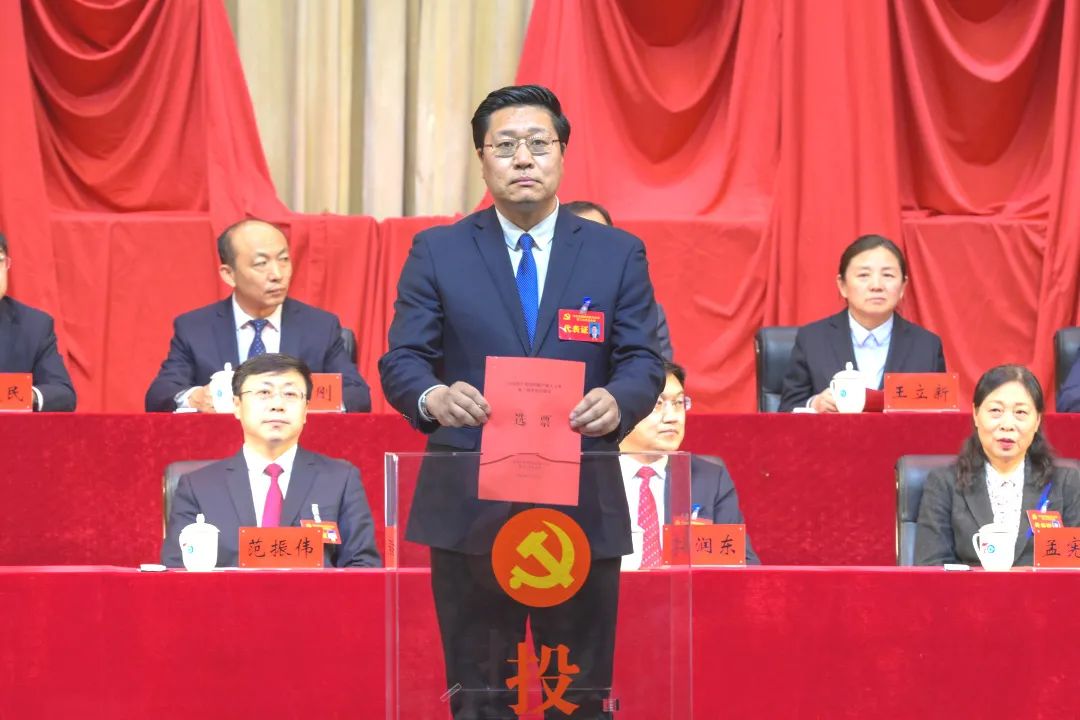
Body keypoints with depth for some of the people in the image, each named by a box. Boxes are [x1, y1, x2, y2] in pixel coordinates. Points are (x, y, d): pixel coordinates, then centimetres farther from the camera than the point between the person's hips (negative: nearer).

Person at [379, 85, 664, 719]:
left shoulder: (618, 254, 8)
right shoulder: (438, 252, 7)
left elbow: (644, 362, 3)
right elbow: (401, 360, 1)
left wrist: (618, 400, -21)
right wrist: (433, 396, -22)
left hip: (583, 506, 0)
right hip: (469, 506, 0)